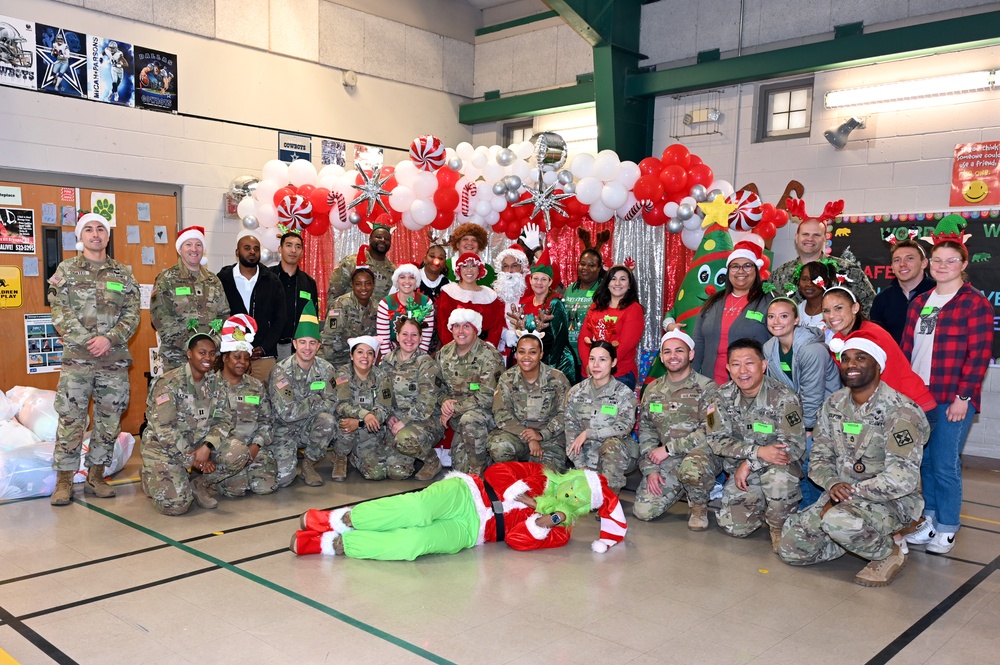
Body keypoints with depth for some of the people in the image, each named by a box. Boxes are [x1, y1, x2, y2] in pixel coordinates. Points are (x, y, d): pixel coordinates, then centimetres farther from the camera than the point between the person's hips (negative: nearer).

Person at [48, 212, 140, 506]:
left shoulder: (123, 273, 10)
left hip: (115, 360, 2)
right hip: (76, 358, -2)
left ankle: (96, 476, 18)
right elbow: (59, 313, -2)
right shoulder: (66, 270, 6)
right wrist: (88, 341, -12)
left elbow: (132, 315, 3)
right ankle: (64, 481, 9)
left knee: (109, 421, 6)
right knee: (71, 420, -1)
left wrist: (109, 339, -13)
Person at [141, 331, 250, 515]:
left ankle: (199, 482, 4)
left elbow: (224, 419, -4)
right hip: (164, 446, -4)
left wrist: (207, 447, -22)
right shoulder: (169, 383, -16)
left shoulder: (217, 381, 1)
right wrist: (193, 458, -21)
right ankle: (150, 475, 15)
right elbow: (165, 430, -20)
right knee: (176, 505, -20)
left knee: (240, 453, -22)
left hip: (200, 442, 5)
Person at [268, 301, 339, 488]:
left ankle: (308, 464, -5)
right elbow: (286, 412, -26)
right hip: (284, 429, -3)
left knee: (327, 420, -30)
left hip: (309, 426, 3)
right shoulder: (281, 371, -19)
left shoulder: (325, 369, -5)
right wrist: (316, 402, -16)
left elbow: (331, 404, -11)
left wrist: (303, 406, -22)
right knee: (283, 479, -21)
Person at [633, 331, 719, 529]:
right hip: (666, 462, 5)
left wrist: (668, 449, -17)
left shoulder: (707, 388, -8)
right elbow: (645, 432, 9)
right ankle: (682, 486, 19)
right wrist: (650, 468, -3)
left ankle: (699, 505, -6)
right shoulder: (653, 390, 8)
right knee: (643, 510, -10)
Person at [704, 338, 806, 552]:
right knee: (734, 527, -9)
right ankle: (763, 507, 23)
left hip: (778, 466, -4)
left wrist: (749, 464, -23)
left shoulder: (783, 398, -19)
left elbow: (795, 446, -21)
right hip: (741, 472, 4)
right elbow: (717, 440, -10)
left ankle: (779, 527, -9)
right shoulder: (724, 396, -7)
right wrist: (757, 452, -26)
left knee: (778, 476, -38)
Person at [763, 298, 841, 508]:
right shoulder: (769, 348, -6)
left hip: (823, 411, -6)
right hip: (796, 413, 6)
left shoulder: (813, 349, -28)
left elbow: (812, 396, -22)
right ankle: (805, 506, 16)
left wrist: (804, 430, -15)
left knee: (805, 456, -14)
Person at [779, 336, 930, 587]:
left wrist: (848, 495, -23)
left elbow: (902, 478, -25)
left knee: (839, 521, -37)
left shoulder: (900, 411, -17)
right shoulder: (833, 404, 4)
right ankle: (863, 538, 15)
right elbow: (820, 457, 6)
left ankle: (888, 554, -5)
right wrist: (832, 484, -16)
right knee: (790, 549, -5)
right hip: (842, 496, 7)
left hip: (892, 501, -6)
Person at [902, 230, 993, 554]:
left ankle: (946, 530, 12)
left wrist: (963, 397, -15)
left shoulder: (975, 303, -5)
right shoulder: (919, 302, 13)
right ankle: (929, 519, 24)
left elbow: (979, 354, -10)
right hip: (917, 396, 6)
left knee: (945, 464, -1)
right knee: (924, 460, 11)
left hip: (953, 399, -6)